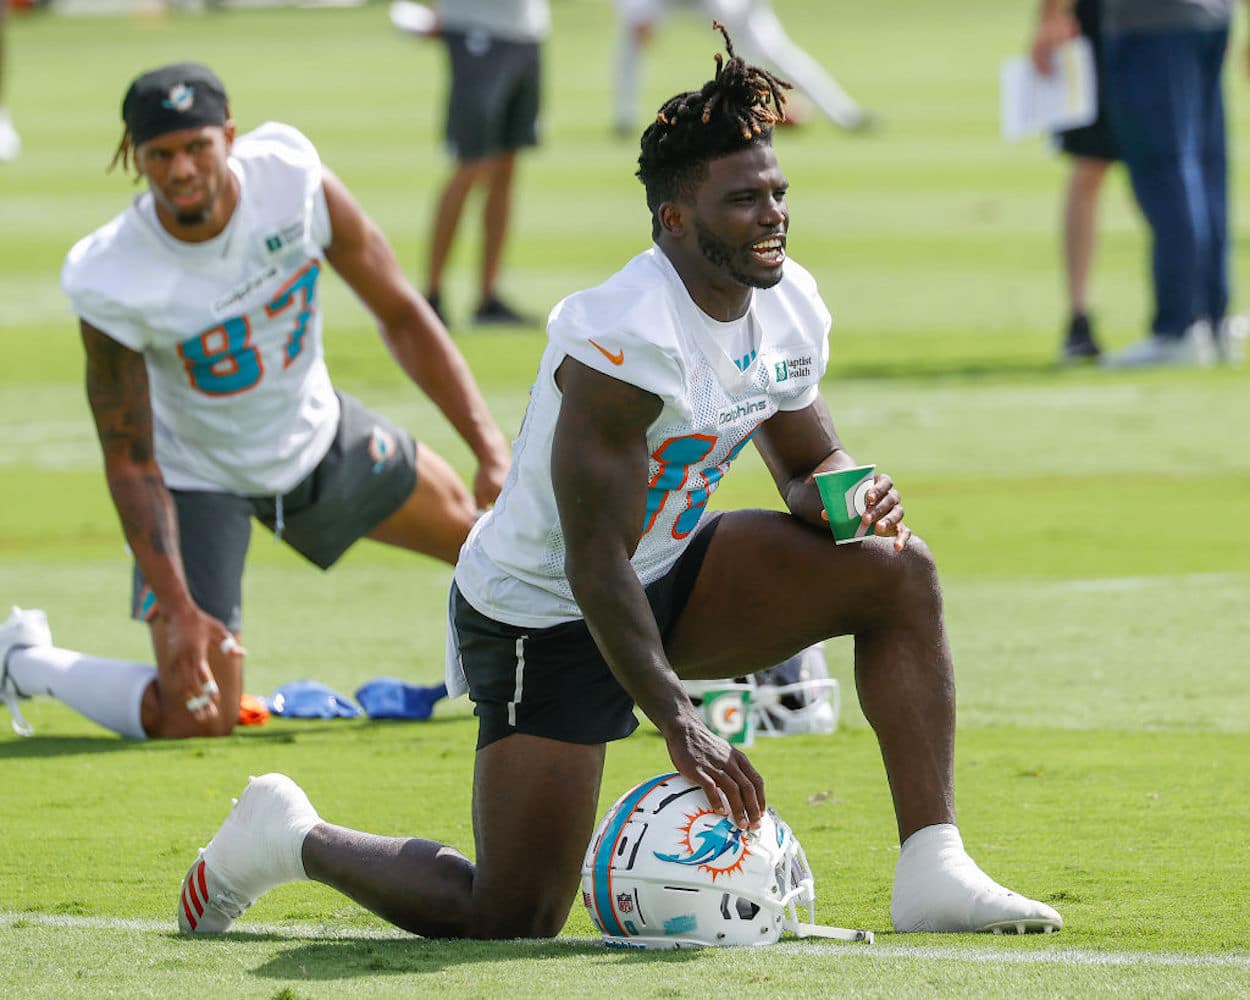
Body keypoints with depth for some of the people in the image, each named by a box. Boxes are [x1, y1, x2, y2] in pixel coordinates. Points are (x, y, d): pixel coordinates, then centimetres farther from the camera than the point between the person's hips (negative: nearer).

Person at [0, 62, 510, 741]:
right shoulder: (110, 283, -33)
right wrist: (178, 611, -31)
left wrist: (490, 447, -16)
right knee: (198, 720, -13)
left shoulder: (294, 181, -25)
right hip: (197, 474, -5)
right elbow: (131, 463, -24)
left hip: (317, 433, 5)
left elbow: (399, 314, -11)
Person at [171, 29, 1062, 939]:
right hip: (543, 614, -8)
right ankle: (291, 837, 17)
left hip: (670, 573, 8)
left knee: (897, 569, -10)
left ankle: (934, 873, -10)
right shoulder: (624, 336, -30)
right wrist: (675, 719, -32)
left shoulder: (789, 305, -4)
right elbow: (594, 563, -29)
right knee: (510, 923, -9)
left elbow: (812, 470, 12)